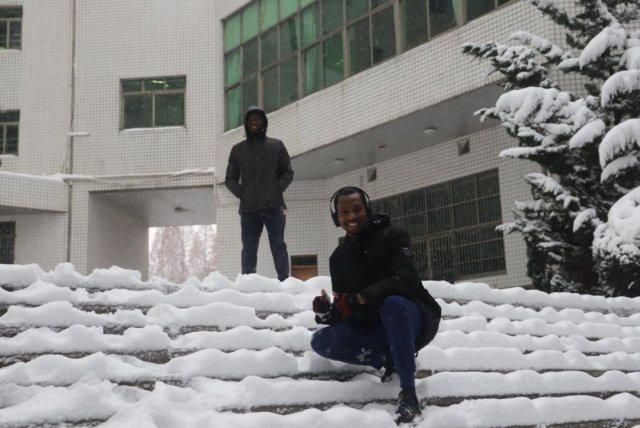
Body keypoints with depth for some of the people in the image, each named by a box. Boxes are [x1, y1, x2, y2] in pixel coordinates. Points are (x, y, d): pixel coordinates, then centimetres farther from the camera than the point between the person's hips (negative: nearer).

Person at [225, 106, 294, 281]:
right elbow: (230, 179, 15)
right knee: (248, 250, 1)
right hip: (248, 208, 2)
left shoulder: (276, 146, 9)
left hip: (273, 206, -1)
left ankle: (284, 282, -3)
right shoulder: (238, 149, 13)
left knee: (278, 247, -2)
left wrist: (277, 190, -5)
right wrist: (241, 193, -2)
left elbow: (288, 173, 10)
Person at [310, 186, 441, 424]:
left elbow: (407, 280, -26)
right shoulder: (339, 258, 6)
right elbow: (344, 310, 4)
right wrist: (327, 312, -20)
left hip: (416, 320, -5)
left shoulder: (392, 236, -10)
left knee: (392, 303, -40)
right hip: (376, 330, 5)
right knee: (321, 341, -14)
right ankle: (389, 359, -11)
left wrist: (363, 298, -36)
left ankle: (408, 395, -36)